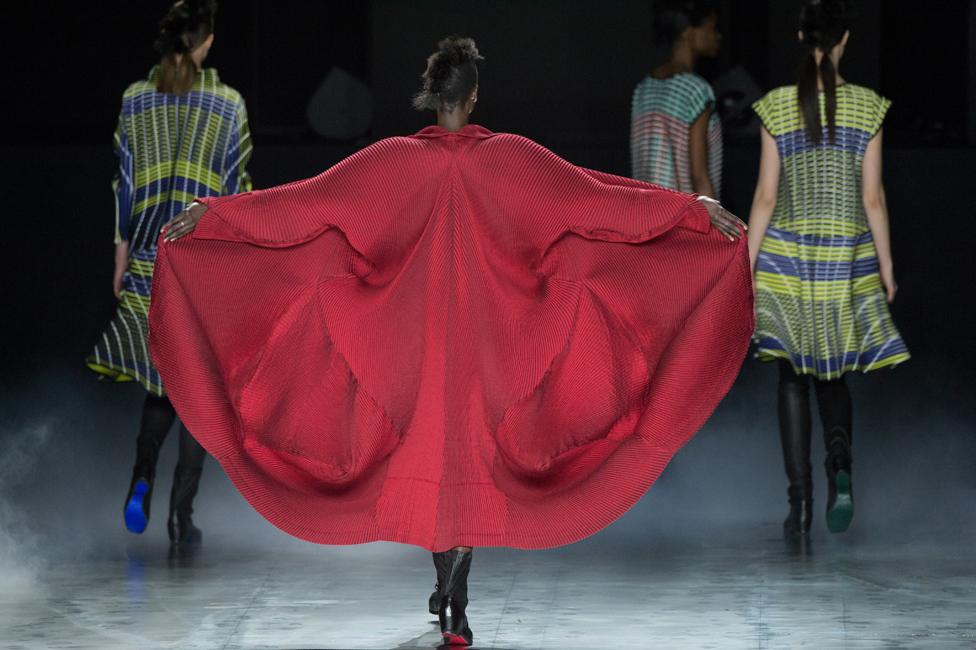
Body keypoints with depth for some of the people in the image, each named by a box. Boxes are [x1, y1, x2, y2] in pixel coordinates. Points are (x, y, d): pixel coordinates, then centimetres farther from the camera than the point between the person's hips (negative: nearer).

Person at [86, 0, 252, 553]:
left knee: (160, 380, 16)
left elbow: (124, 190, 3)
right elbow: (237, 190, -3)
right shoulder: (228, 105, -5)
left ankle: (142, 477, -8)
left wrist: (120, 267, 8)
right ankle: (182, 514, 1)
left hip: (149, 263, 2)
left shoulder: (135, 102, 1)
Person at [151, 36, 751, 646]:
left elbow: (306, 199, -8)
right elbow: (596, 197, -8)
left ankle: (449, 595, 17)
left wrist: (211, 213, -2)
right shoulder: (510, 157, -8)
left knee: (427, 445, 13)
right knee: (477, 452, 3)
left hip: (416, 334, 1)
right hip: (488, 337, 0)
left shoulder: (397, 160, -7)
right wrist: (695, 210, -4)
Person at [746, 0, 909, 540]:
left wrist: (748, 267, 2)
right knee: (832, 373, 16)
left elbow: (766, 196, -4)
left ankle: (800, 499, -1)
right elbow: (873, 197, -3)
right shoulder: (867, 108, -5)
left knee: (793, 376, 7)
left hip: (787, 257, -1)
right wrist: (886, 266, 6)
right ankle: (840, 468, -10)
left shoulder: (777, 107, -5)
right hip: (848, 259, 1)